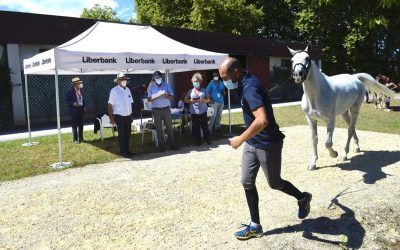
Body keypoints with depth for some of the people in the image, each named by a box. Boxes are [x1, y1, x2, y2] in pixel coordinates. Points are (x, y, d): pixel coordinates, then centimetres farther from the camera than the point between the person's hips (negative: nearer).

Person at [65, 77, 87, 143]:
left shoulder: (80, 90, 10)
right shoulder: (70, 91, -10)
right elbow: (66, 100, -8)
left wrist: (84, 106, 8)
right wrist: (73, 103, -22)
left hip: (81, 110, 6)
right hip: (74, 110, -6)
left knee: (81, 125, 12)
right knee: (75, 125, -1)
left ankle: (81, 138, 21)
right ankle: (75, 139, 6)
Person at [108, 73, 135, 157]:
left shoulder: (127, 89, 9)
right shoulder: (114, 91, -9)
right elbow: (110, 105, -10)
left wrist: (131, 115, 11)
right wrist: (111, 118, -13)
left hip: (128, 116, 6)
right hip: (120, 116, -6)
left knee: (127, 134, 13)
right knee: (121, 135, 2)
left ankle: (127, 150, 25)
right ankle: (123, 152, 11)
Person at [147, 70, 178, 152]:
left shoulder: (166, 85, 6)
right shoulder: (151, 87, 3)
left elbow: (172, 96, 4)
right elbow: (149, 99, -6)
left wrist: (166, 96, -17)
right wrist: (158, 94, -18)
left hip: (166, 109, 1)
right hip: (156, 110, -1)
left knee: (169, 127, 3)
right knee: (159, 129, 4)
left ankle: (172, 144, 10)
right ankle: (161, 145, 10)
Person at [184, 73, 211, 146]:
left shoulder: (204, 90, 7)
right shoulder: (190, 91, 7)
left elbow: (208, 99, 8)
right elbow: (185, 100, 9)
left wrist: (203, 100, -12)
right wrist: (191, 100, -11)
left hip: (203, 112, 0)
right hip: (194, 112, 1)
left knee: (205, 126, 4)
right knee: (196, 127, 4)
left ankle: (207, 139, 16)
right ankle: (198, 141, 14)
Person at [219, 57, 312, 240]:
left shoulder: (250, 88, -26)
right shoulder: (247, 83, 5)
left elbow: (262, 121, -40)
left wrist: (240, 139, -28)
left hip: (268, 144, -9)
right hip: (252, 143, 9)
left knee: (274, 183, 11)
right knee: (247, 183, 8)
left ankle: (303, 198, 39)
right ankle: (255, 226, 19)